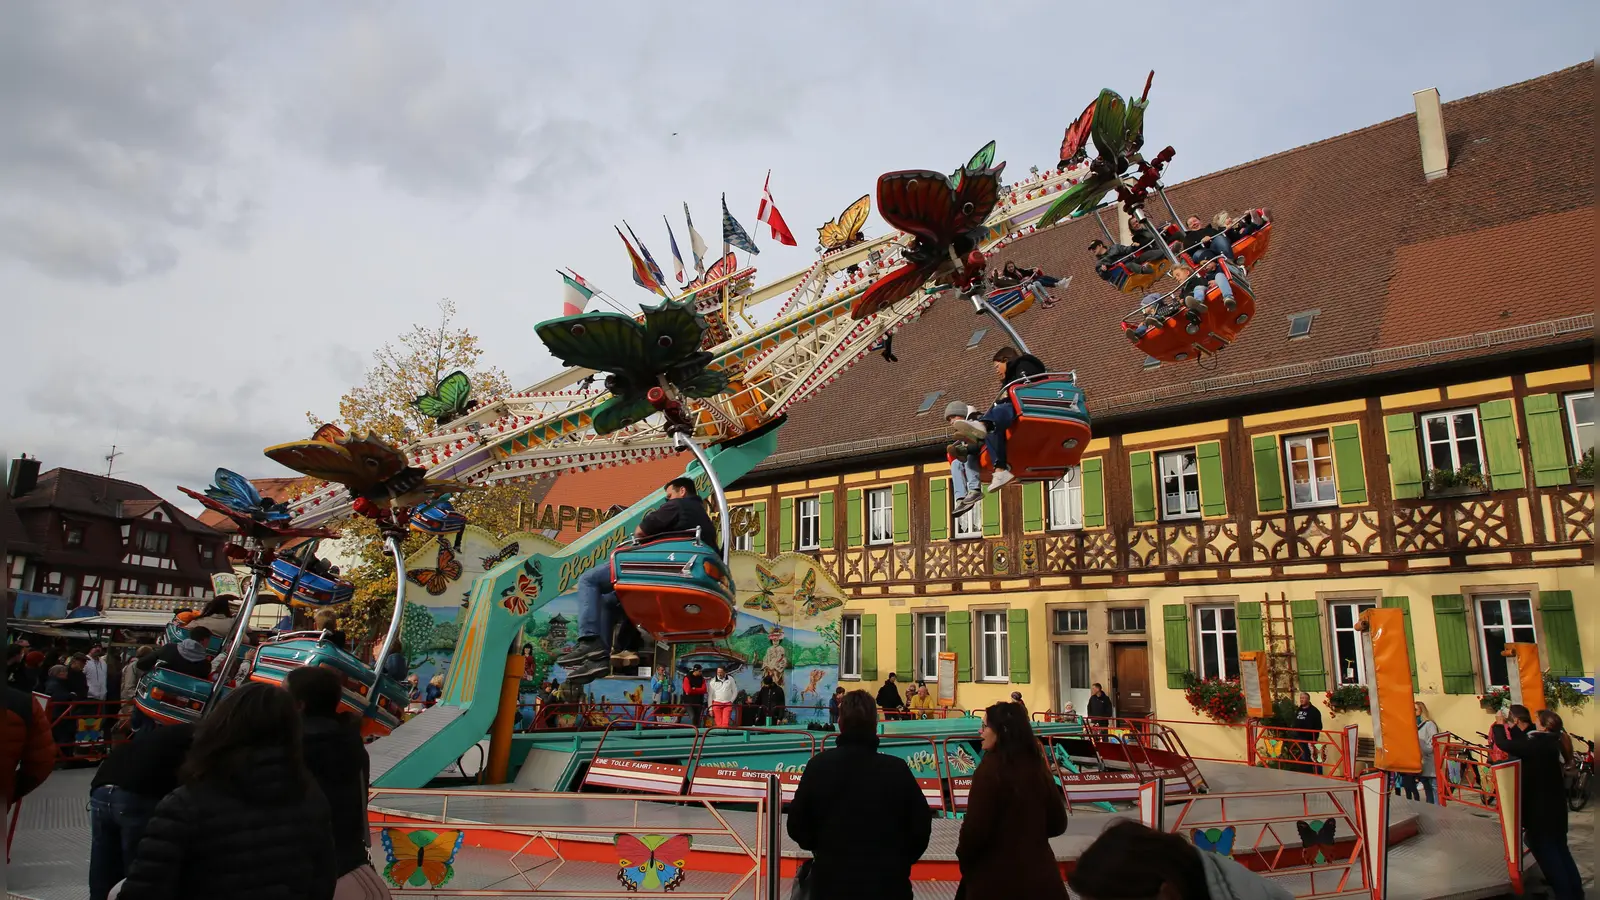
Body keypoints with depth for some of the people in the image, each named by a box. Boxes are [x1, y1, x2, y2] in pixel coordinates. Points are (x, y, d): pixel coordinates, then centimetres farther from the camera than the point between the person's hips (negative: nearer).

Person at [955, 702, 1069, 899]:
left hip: (997, 878, -5)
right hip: (1040, 872, 6)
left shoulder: (991, 768, -18)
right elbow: (1058, 824, 10)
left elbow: (975, 828, -17)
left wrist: (963, 857, 1)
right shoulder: (1038, 766, 2)